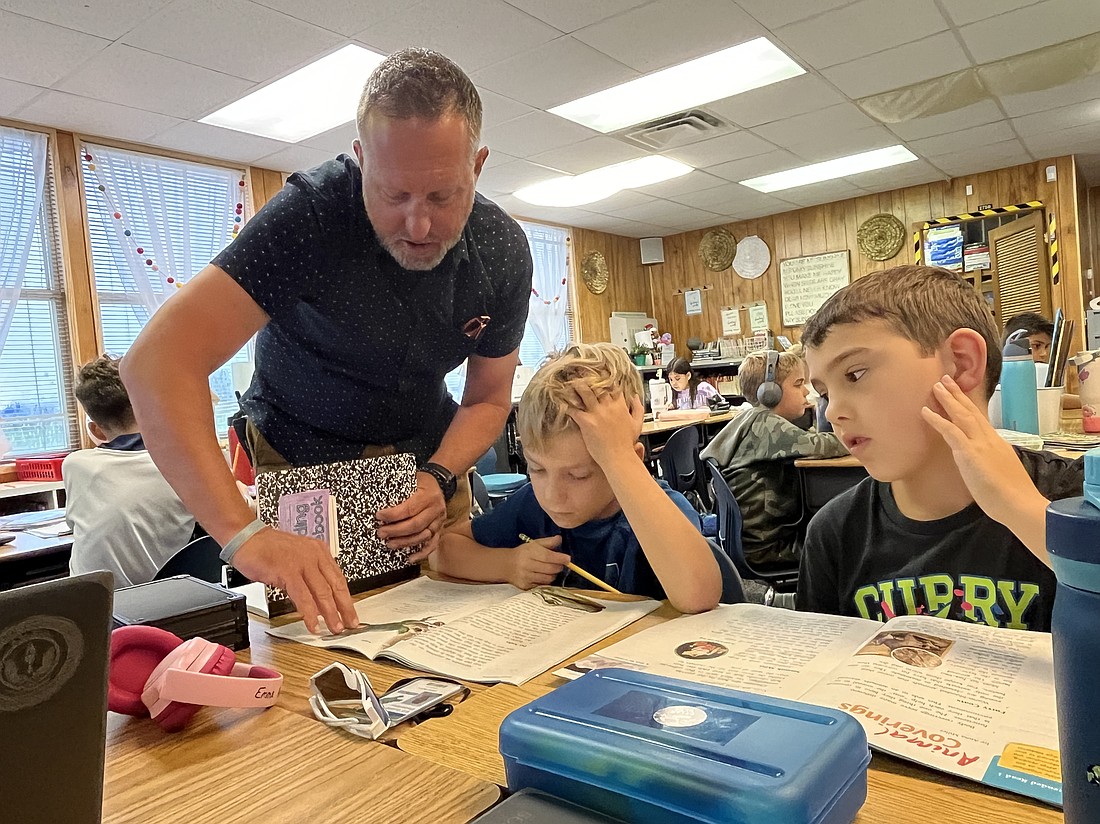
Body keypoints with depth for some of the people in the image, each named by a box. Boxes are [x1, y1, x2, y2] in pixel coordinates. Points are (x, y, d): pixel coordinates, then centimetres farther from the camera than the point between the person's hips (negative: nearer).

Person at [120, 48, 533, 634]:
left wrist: (438, 478, -24)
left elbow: (488, 398, -4)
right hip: (301, 459, -2)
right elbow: (158, 362, -36)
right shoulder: (311, 213, -28)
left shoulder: (503, 251, -15)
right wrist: (242, 532, -48)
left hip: (429, 457, 3)